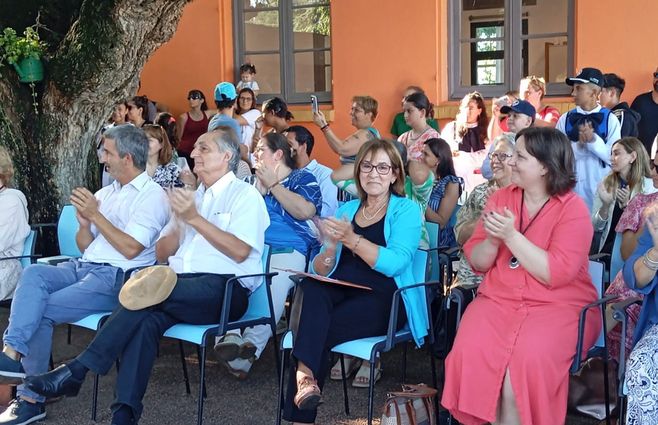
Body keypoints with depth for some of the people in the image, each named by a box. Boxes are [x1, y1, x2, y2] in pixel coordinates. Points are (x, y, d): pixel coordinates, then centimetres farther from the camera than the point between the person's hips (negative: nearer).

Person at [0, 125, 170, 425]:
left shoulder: (153, 196, -3)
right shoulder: (105, 193, 21)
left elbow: (130, 249, -14)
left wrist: (95, 215, -11)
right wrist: (84, 224, -2)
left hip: (115, 277, -7)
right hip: (84, 267, 7)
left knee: (40, 312, -20)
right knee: (33, 273, -23)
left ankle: (32, 397, -14)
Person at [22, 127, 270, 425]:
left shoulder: (245, 195, 6)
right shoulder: (192, 196, 25)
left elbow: (239, 251, -10)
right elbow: (161, 254, 20)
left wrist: (195, 219, -11)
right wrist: (179, 222, 2)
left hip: (224, 290, -5)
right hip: (180, 289, 5)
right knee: (146, 317, -30)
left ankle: (77, 370, -26)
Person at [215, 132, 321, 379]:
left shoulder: (302, 178, 18)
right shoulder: (251, 181, 33)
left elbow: (305, 211, -4)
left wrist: (273, 184, 4)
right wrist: (260, 187, 8)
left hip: (287, 250, -3)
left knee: (275, 282, -38)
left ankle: (252, 346, -39)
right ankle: (230, 336, -42)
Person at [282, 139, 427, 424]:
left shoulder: (406, 210, 4)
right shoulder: (346, 210, 18)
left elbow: (395, 263, -15)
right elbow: (320, 271, 11)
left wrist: (351, 239, -24)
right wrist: (330, 248, -11)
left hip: (383, 300, -4)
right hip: (341, 293, 4)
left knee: (316, 331, -30)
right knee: (311, 287, -31)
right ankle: (306, 376, -36)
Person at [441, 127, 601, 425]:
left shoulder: (573, 208, -5)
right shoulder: (500, 197, 8)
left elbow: (556, 274, -16)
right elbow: (477, 263, 7)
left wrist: (511, 235, -20)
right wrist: (493, 239, -13)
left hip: (559, 305, -3)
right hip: (499, 299, 4)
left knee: (528, 359, -32)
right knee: (470, 351, -25)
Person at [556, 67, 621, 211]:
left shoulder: (610, 119, -1)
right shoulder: (565, 119, 5)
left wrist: (593, 141, -17)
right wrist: (579, 144, -16)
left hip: (600, 191, -1)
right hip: (571, 189, 2)